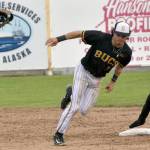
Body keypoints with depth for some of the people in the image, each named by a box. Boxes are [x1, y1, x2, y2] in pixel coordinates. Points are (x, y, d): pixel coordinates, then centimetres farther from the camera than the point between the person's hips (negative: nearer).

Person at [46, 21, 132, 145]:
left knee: (84, 111, 3)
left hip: (96, 79, 4)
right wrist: (59, 39, -22)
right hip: (83, 71, -4)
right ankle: (59, 134, -1)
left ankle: (71, 93, 33)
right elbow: (79, 33, -17)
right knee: (74, 107, -14)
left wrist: (113, 81, 10)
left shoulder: (126, 52, -13)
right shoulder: (100, 37, -25)